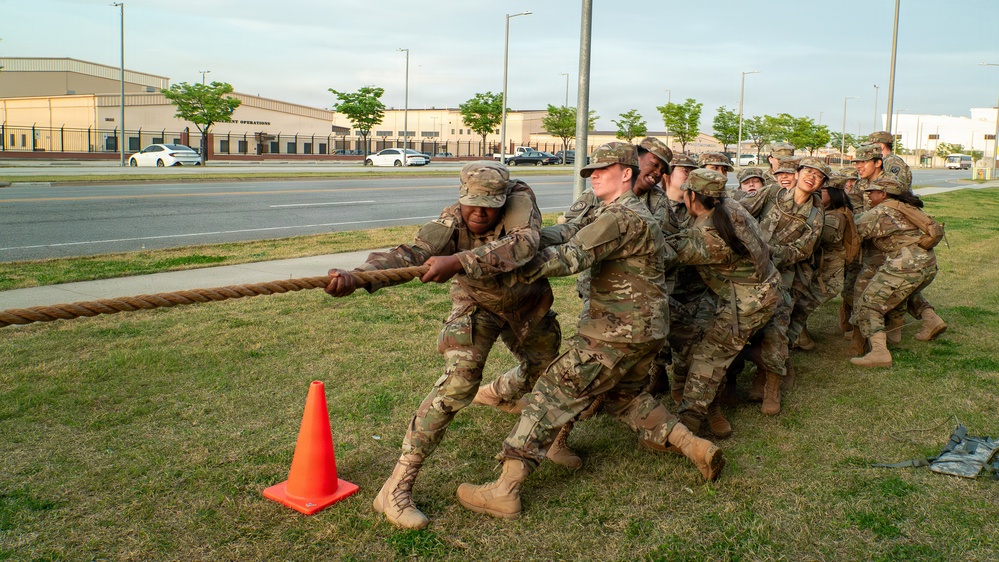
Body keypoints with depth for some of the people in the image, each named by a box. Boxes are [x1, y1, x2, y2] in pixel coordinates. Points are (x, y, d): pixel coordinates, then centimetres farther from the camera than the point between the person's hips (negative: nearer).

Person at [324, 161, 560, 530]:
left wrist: (459, 261, -59)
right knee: (458, 382, -22)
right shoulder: (451, 224, -28)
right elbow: (409, 254, -43)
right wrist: (356, 276, -62)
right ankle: (396, 488, -18)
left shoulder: (520, 200, -29)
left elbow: (522, 244, -48)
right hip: (477, 306, -3)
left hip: (529, 306, 3)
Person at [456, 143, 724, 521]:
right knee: (623, 395, 29)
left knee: (554, 393, -10)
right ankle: (693, 446, 21)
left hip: (617, 333, -10)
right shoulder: (642, 215, 16)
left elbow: (571, 257, -28)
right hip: (648, 330, 10)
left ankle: (505, 490, -13)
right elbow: (668, 258, 27)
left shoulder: (620, 216, -16)